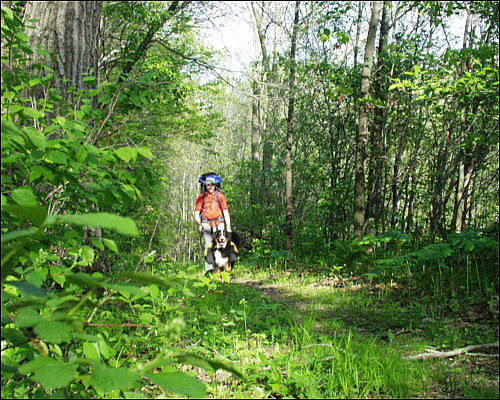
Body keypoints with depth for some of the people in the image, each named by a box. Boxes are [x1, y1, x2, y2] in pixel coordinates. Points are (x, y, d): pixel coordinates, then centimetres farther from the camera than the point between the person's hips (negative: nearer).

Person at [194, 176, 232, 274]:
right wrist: (199, 224, -11)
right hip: (206, 223, 0)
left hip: (219, 223, 0)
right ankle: (209, 268, -6)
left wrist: (228, 227, -1)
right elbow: (196, 213, 5)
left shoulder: (220, 195, 4)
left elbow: (225, 211, 4)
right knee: (208, 246, -5)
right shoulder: (201, 196, 5)